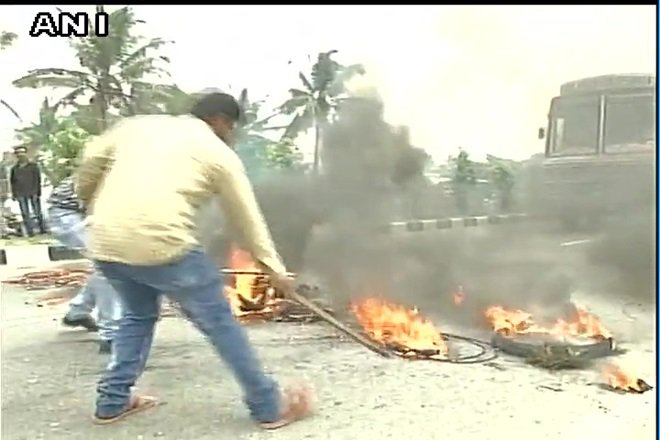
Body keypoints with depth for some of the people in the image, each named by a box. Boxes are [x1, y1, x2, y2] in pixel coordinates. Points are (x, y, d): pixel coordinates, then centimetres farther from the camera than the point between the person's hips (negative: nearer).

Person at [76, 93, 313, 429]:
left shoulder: (140, 124, 21)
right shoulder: (219, 154, 10)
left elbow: (92, 158, 14)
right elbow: (247, 219, 13)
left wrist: (88, 200, 32)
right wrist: (274, 267, 21)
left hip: (106, 243, 6)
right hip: (163, 244, -6)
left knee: (138, 315, 30)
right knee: (219, 322, 6)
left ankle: (112, 402, 34)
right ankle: (269, 407, 14)